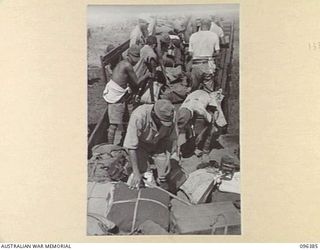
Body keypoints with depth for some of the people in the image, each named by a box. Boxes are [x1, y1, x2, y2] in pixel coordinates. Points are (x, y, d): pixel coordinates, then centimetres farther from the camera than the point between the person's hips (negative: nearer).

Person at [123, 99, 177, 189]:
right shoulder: (138, 116, -38)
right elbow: (131, 146, -33)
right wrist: (136, 173, -32)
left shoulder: (169, 116, -26)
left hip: (159, 144, 2)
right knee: (141, 171, -17)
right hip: (141, 144, -2)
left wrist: (168, 158, -16)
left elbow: (170, 139, -8)